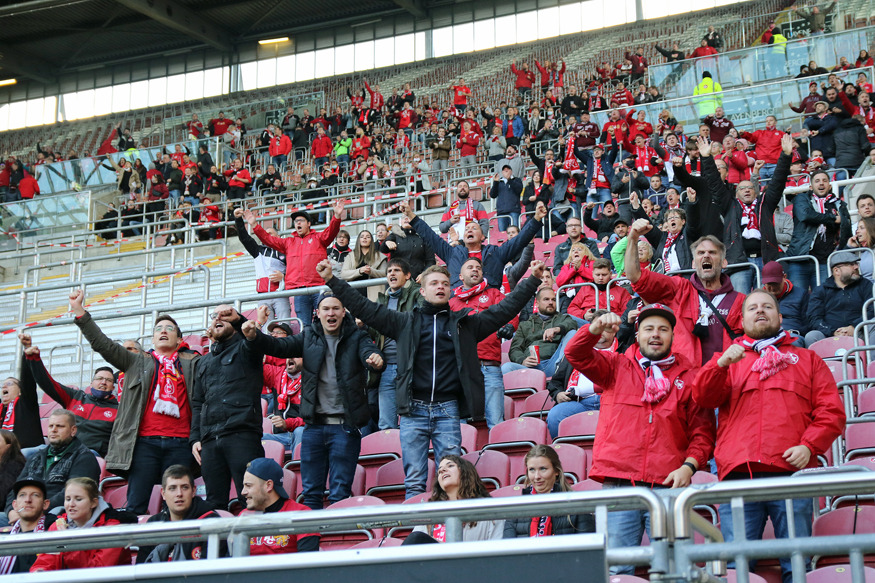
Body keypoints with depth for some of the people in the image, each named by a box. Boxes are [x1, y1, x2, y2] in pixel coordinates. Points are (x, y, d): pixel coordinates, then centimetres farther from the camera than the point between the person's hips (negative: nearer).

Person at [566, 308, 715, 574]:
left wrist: (689, 465, -6)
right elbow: (576, 355, 3)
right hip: (618, 486, 0)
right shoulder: (616, 367, 15)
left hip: (668, 486, 0)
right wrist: (595, 329, -15)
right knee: (617, 569, -2)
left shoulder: (689, 376, 12)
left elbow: (703, 430, 10)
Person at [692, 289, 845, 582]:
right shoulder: (727, 361, 24)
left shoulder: (807, 359, 22)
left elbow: (831, 411, 12)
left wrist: (809, 446, -6)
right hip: (738, 474, 0)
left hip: (791, 472, 0)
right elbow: (702, 398, 6)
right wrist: (721, 364, -11)